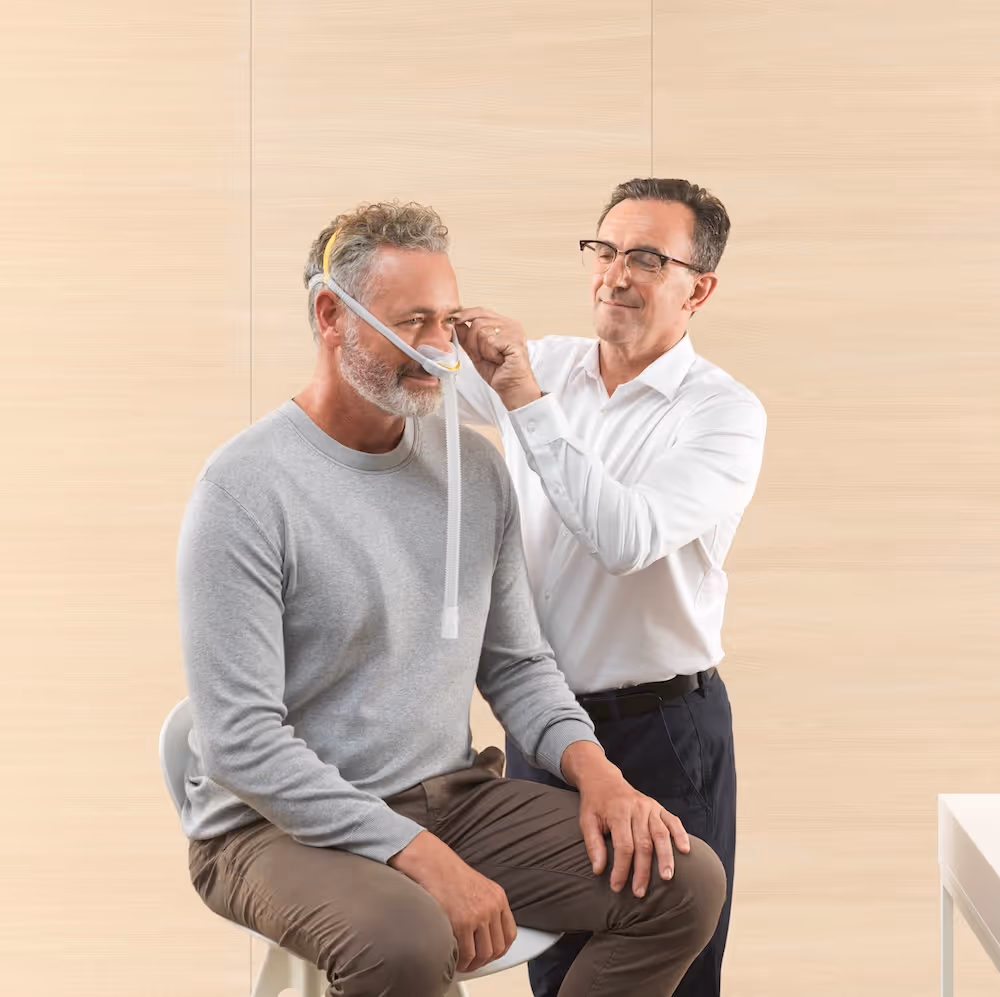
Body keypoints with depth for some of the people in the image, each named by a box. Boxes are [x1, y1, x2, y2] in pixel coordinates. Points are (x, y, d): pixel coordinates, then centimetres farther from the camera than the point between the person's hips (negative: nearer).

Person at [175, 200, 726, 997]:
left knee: (685, 881, -9)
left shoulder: (475, 466, 6)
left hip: (451, 795, 6)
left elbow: (517, 663, 13)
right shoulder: (246, 489, -15)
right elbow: (240, 742, -19)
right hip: (283, 826, -6)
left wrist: (592, 767, -8)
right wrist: (422, 858, -24)